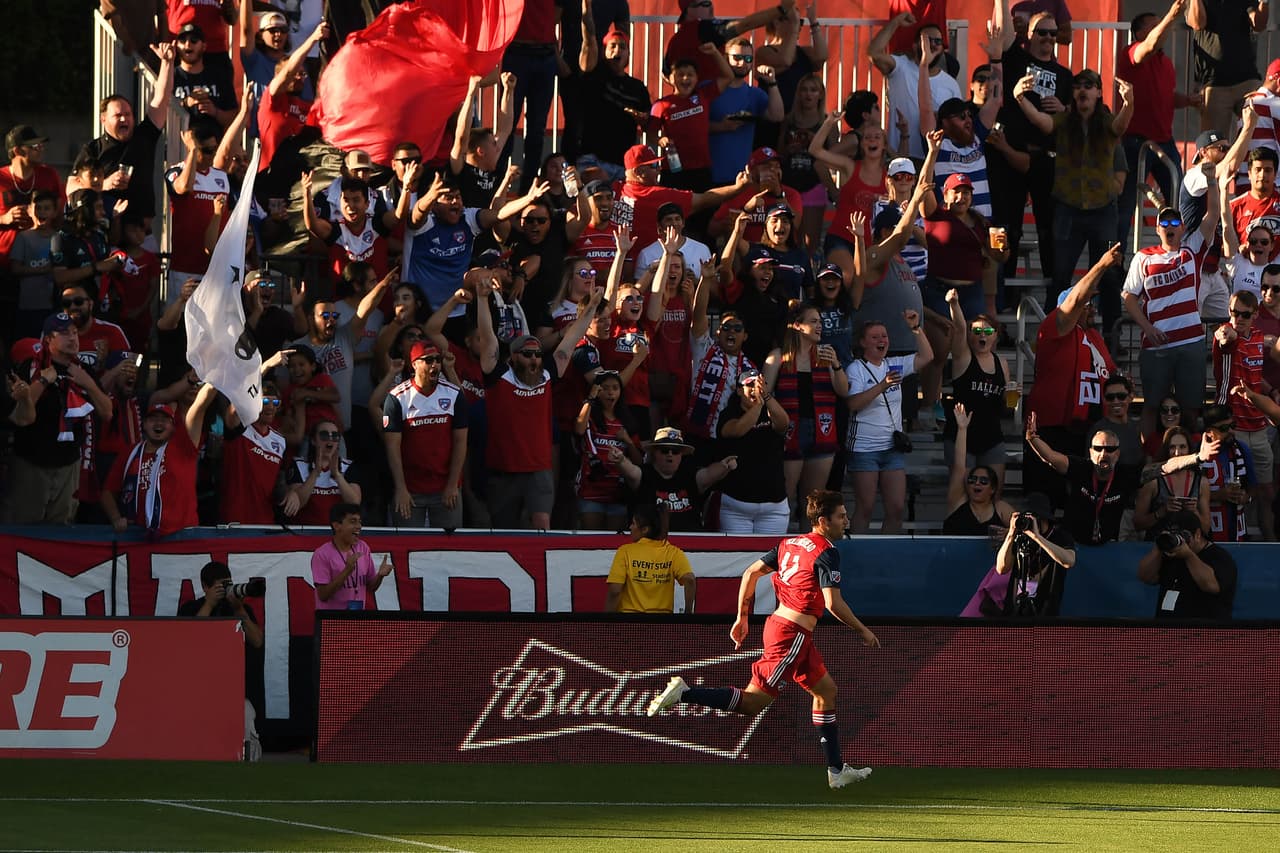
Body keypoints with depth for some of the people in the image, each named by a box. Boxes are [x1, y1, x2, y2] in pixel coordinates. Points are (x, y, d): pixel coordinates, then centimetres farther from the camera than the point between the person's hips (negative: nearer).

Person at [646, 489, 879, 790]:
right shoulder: (826, 553, -13)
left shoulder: (790, 544, 12)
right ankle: (683, 694, -14)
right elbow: (833, 603, -20)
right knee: (753, 702, -10)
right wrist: (862, 631, -7)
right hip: (792, 634, -10)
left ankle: (837, 770, 23)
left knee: (826, 690, 19)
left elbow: (750, 573, 15)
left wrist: (742, 617, 22)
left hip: (777, 622, 10)